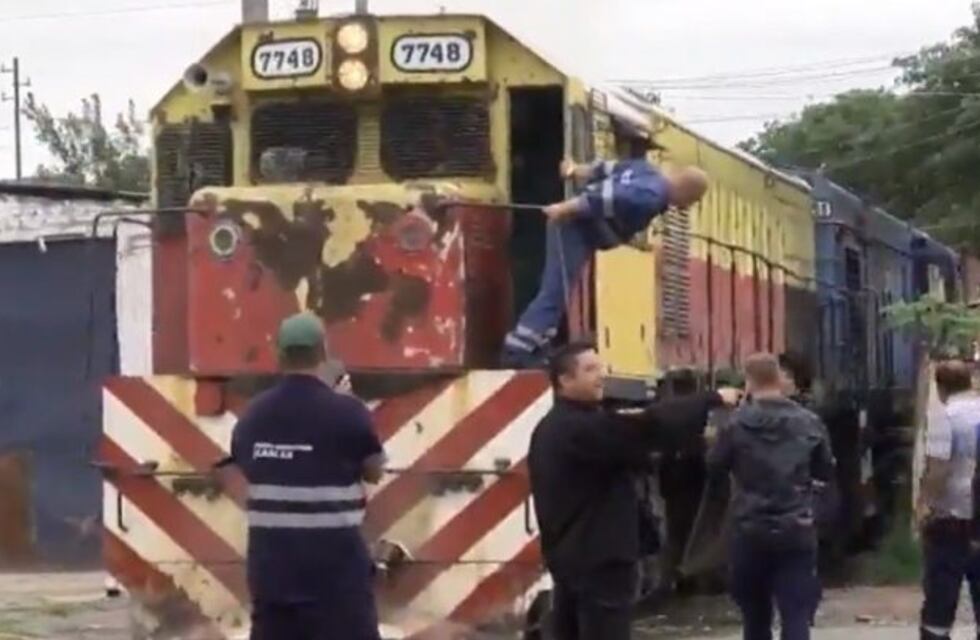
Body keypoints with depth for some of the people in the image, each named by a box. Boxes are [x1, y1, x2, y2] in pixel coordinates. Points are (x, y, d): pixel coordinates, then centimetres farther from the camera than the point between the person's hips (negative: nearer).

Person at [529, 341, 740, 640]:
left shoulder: (550, 429, 13)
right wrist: (712, 399, -21)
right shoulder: (583, 428, -19)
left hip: (569, 556, 11)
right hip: (599, 560, -11)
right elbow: (648, 428, -25)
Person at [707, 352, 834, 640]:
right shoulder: (809, 423, -2)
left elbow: (713, 469, 3)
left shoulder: (736, 424, -7)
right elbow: (827, 471, 9)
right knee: (796, 617, -2)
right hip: (797, 531, 0)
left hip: (750, 532, 0)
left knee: (755, 615, 16)